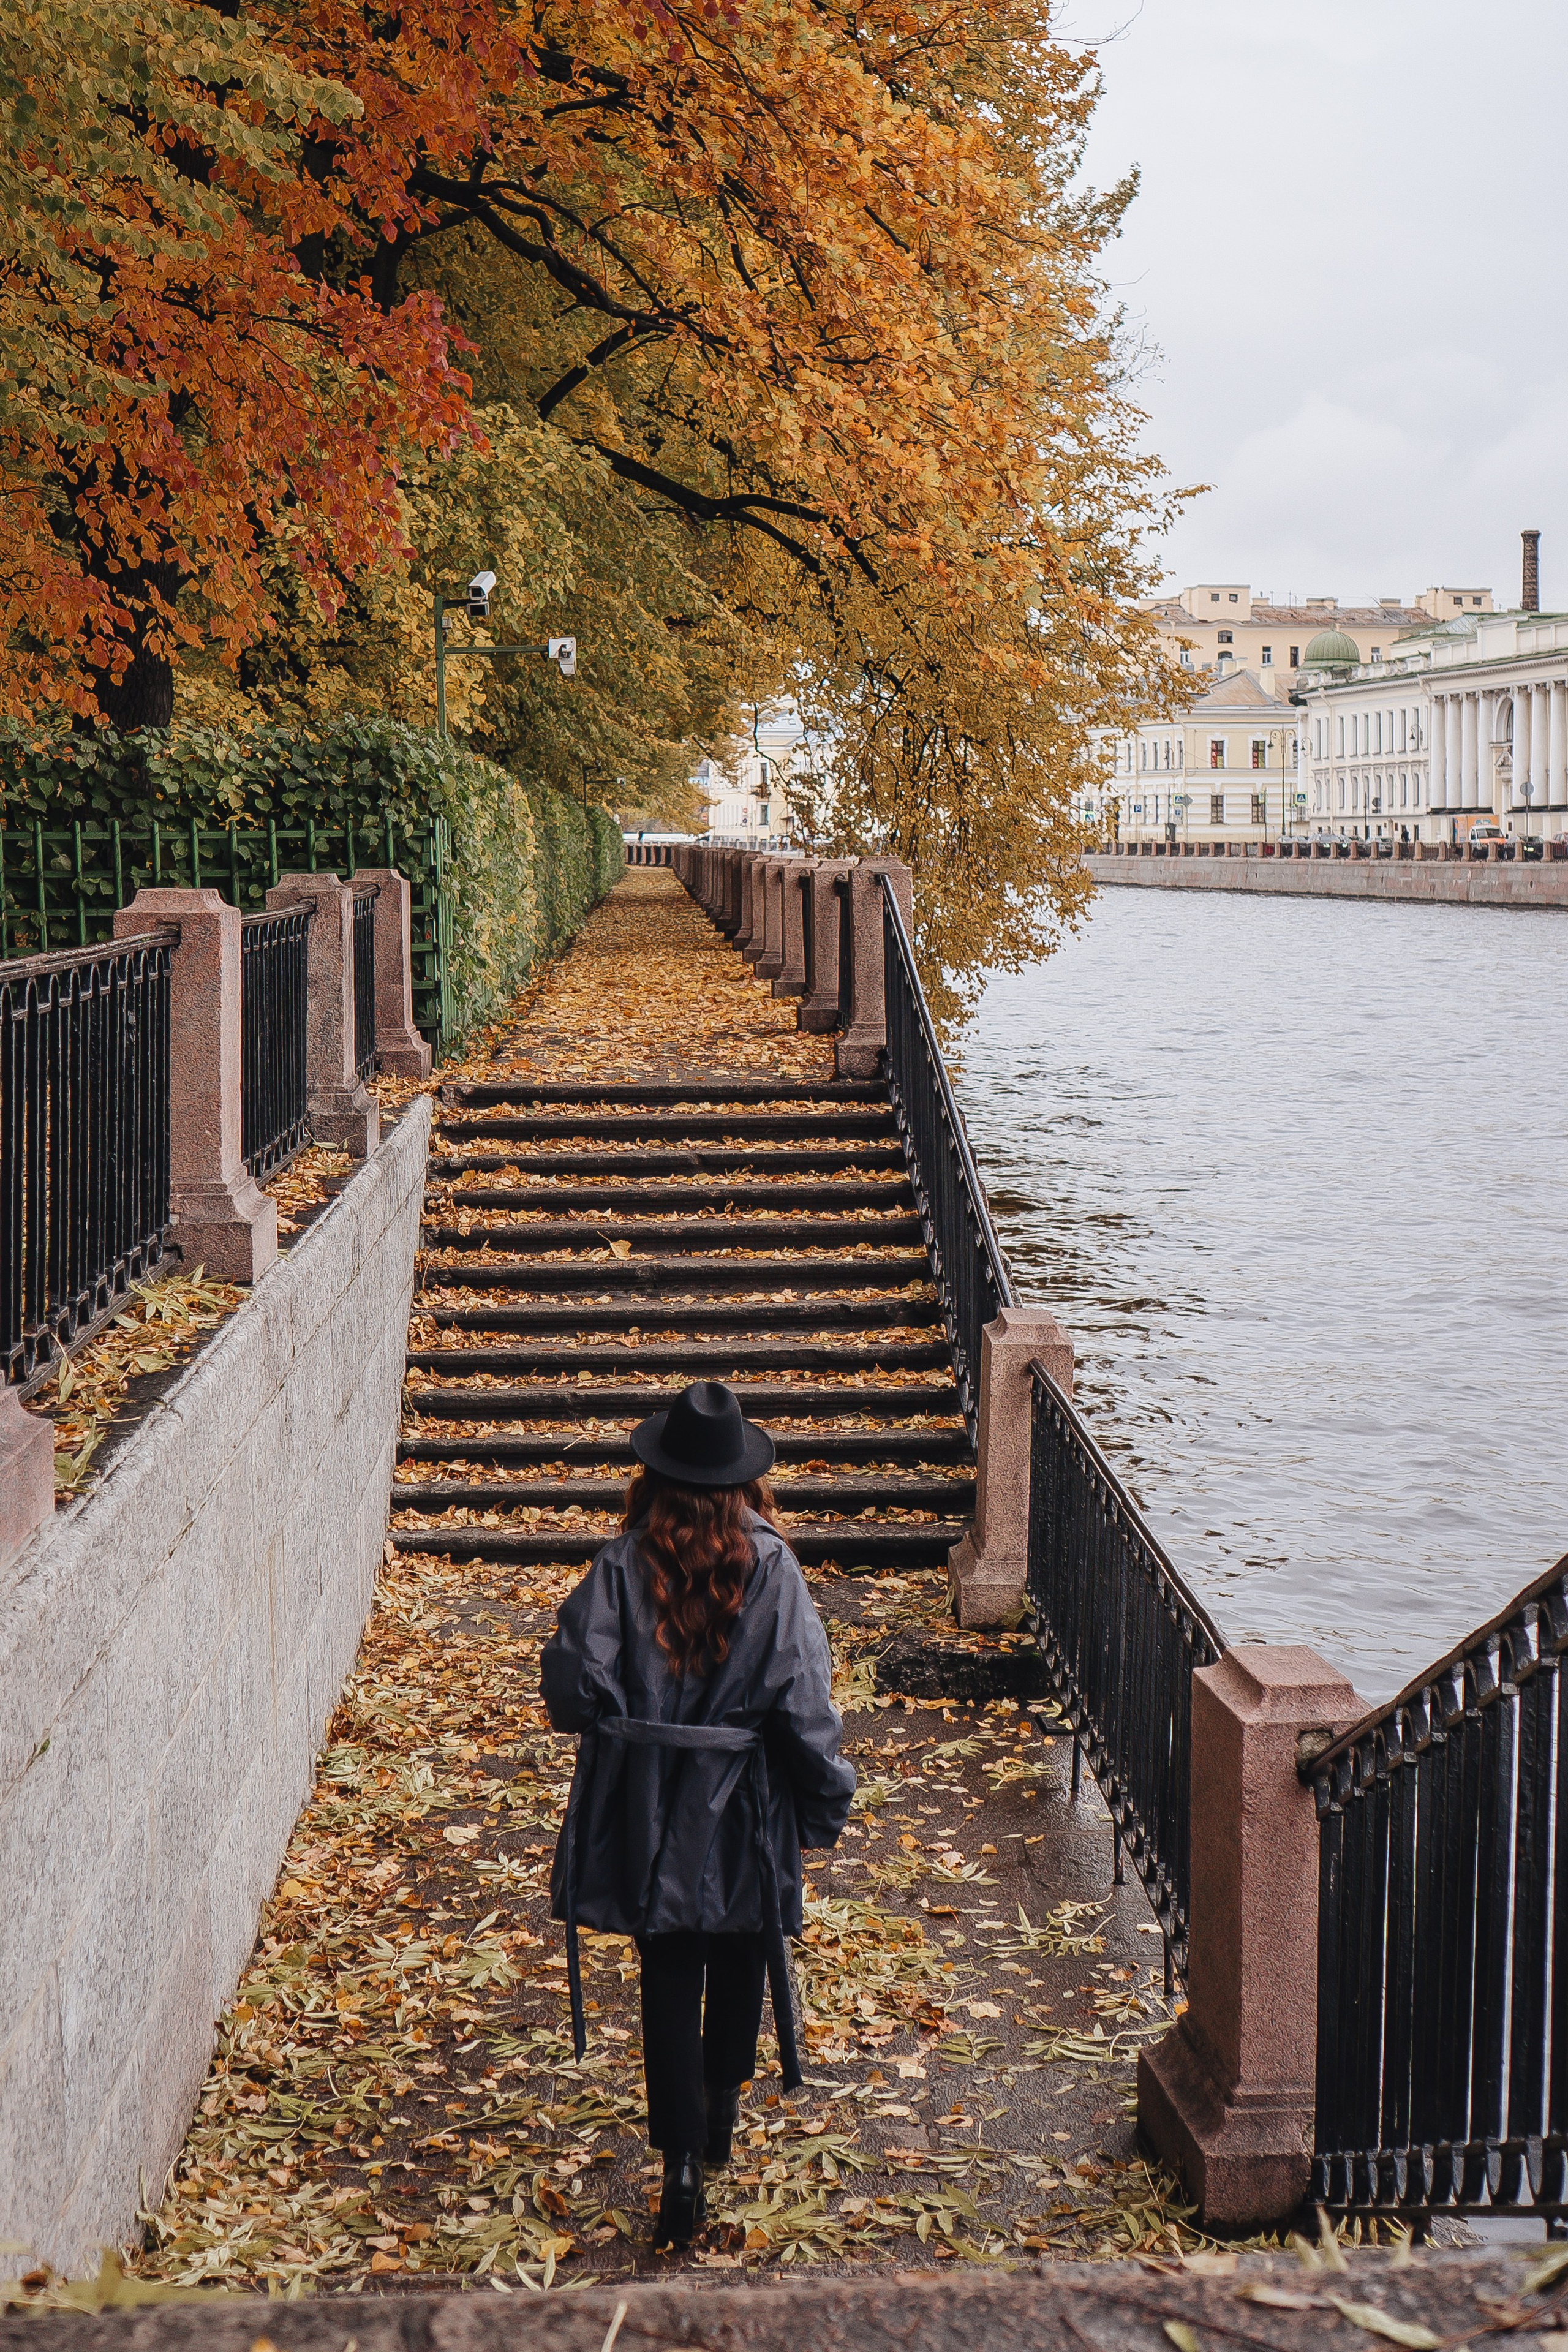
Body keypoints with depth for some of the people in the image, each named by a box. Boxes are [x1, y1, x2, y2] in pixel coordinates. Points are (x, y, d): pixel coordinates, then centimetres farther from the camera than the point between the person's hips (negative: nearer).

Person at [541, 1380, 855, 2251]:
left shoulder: (625, 1564, -11)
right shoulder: (771, 1566, -12)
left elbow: (574, 1682, -16)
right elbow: (803, 1699, -13)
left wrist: (617, 1723, 7)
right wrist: (827, 1797, -1)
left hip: (649, 1812, 0)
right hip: (745, 1813, 0)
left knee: (669, 1977, 6)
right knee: (741, 1958, 23)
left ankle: (682, 2162, -2)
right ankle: (721, 2107, 40)